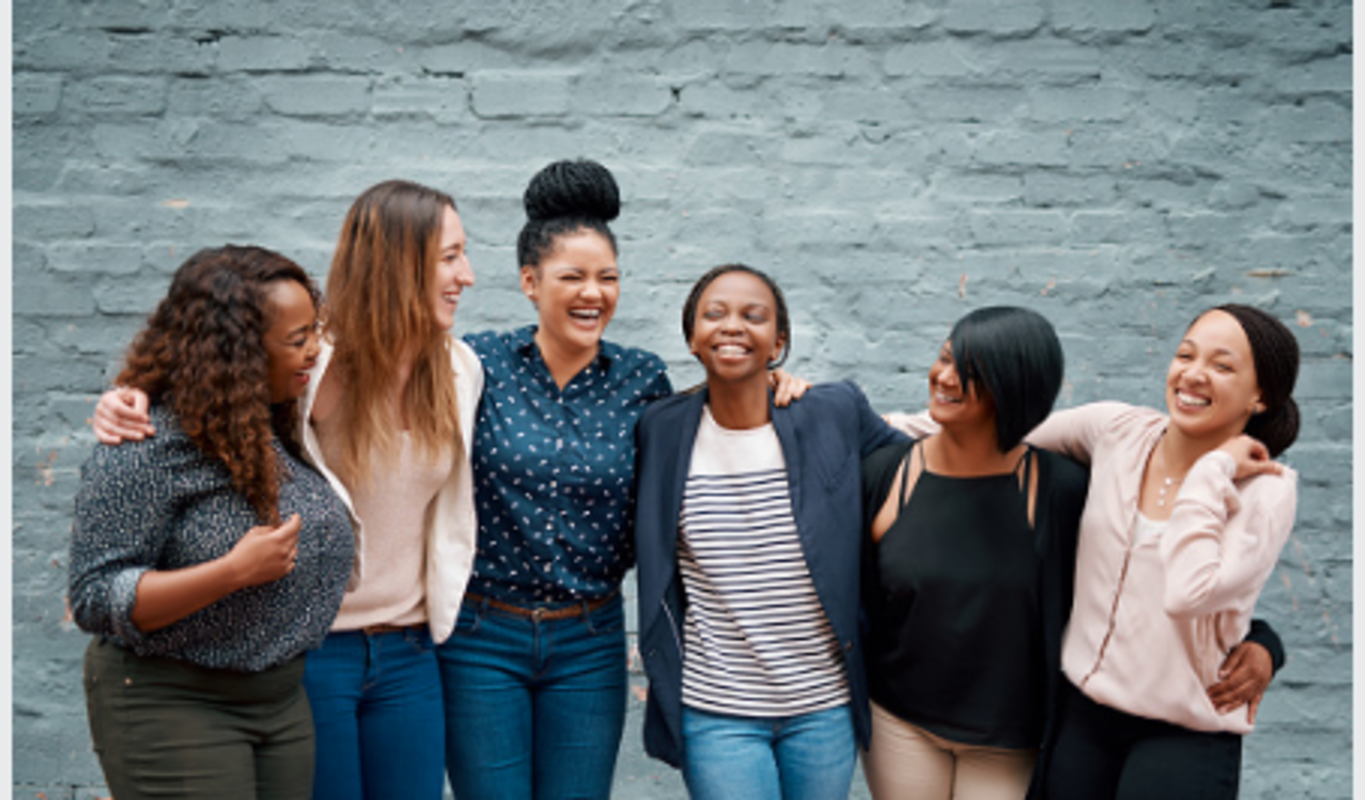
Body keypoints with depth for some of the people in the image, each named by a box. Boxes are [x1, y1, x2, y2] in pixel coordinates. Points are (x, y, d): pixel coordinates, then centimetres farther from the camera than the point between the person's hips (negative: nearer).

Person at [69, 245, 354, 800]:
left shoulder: (286, 427, 5)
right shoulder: (146, 448, -17)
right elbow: (95, 599, -19)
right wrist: (235, 572, -27)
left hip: (282, 701, 7)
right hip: (173, 707, -7)